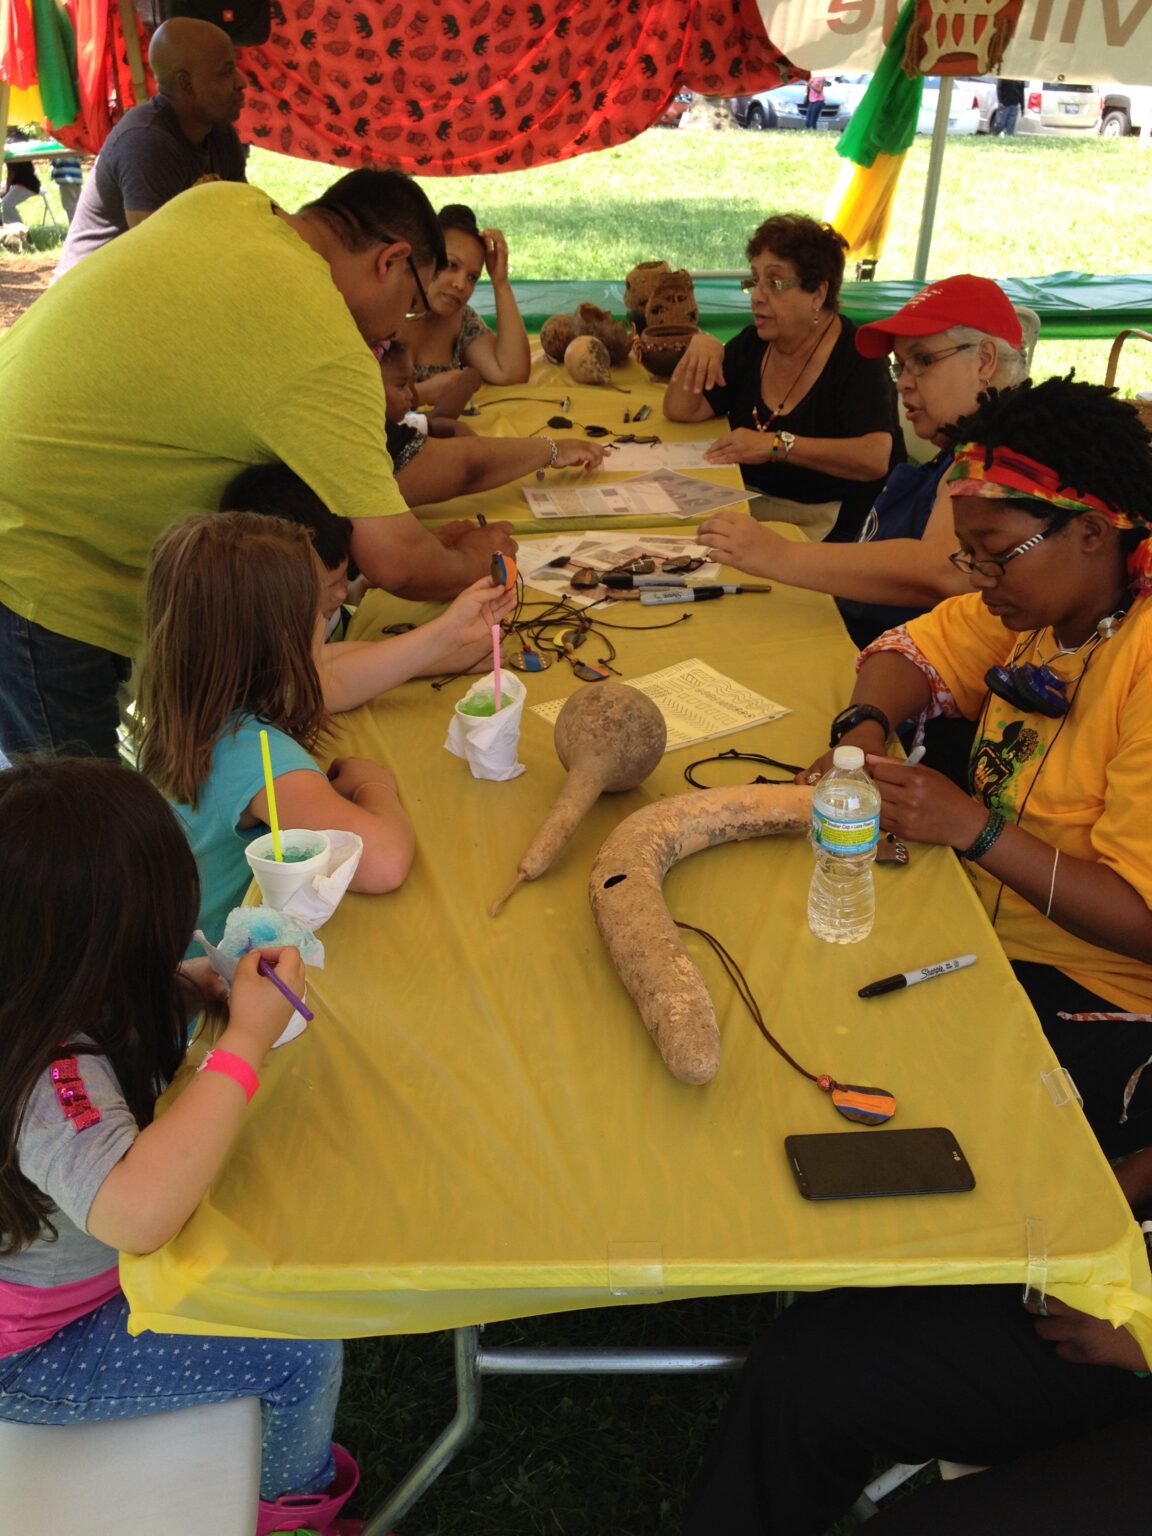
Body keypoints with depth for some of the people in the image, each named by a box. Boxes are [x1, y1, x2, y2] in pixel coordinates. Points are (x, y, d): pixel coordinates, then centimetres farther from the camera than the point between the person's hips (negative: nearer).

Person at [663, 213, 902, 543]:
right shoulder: (753, 344, 10)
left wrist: (777, 445, -30)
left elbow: (876, 457, -25)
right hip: (751, 505, 7)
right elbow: (679, 411, 10)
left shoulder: (856, 355, -10)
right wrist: (699, 347, -8)